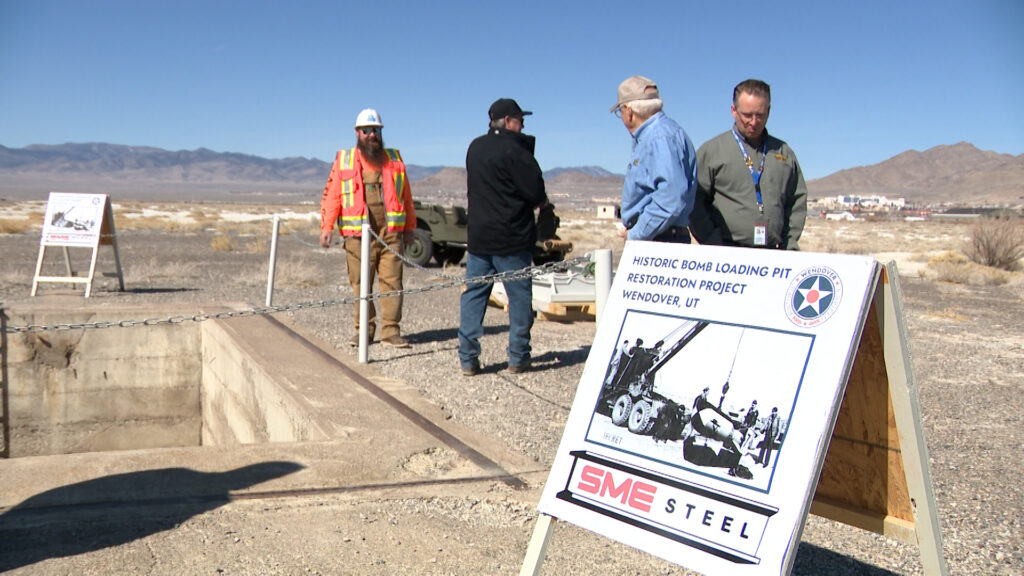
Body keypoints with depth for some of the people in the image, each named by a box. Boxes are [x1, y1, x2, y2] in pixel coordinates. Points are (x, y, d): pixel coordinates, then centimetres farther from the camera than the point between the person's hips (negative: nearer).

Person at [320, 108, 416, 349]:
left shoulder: (394, 160, 15)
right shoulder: (344, 161, 10)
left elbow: (406, 196, 19)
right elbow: (331, 196, 6)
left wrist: (409, 227, 16)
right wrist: (326, 227, -3)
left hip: (391, 232, 1)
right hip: (358, 235, -1)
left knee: (392, 281, -3)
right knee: (360, 284, 1)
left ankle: (391, 330, 1)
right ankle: (364, 329, 12)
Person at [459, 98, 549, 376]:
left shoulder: (475, 148, 10)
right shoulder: (514, 149, -13)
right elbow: (536, 192, -15)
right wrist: (538, 201, 9)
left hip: (478, 236, 6)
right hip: (512, 238, -6)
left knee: (473, 296, 9)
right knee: (519, 297, 5)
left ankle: (468, 358, 8)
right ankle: (518, 358, 9)